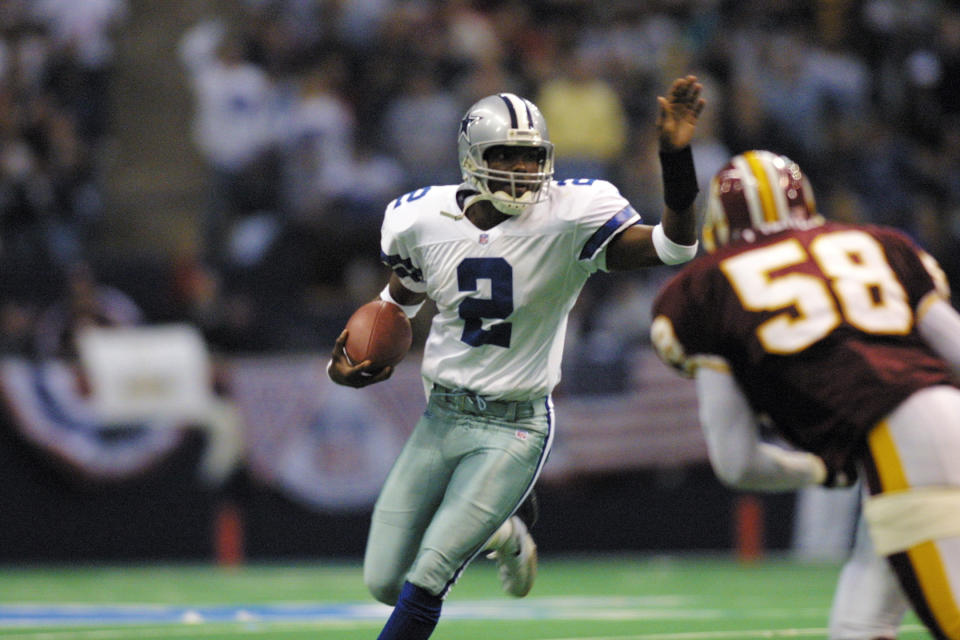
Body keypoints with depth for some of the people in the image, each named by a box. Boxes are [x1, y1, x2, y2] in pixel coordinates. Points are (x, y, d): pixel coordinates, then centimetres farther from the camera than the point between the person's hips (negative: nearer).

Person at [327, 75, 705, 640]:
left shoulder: (568, 220, -16)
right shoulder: (424, 220, -3)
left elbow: (674, 245, -25)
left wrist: (676, 154, -37)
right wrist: (349, 360, 1)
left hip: (515, 428, -4)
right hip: (442, 417, 4)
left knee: (424, 581, -13)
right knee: (385, 583, 8)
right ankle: (498, 534, 35)